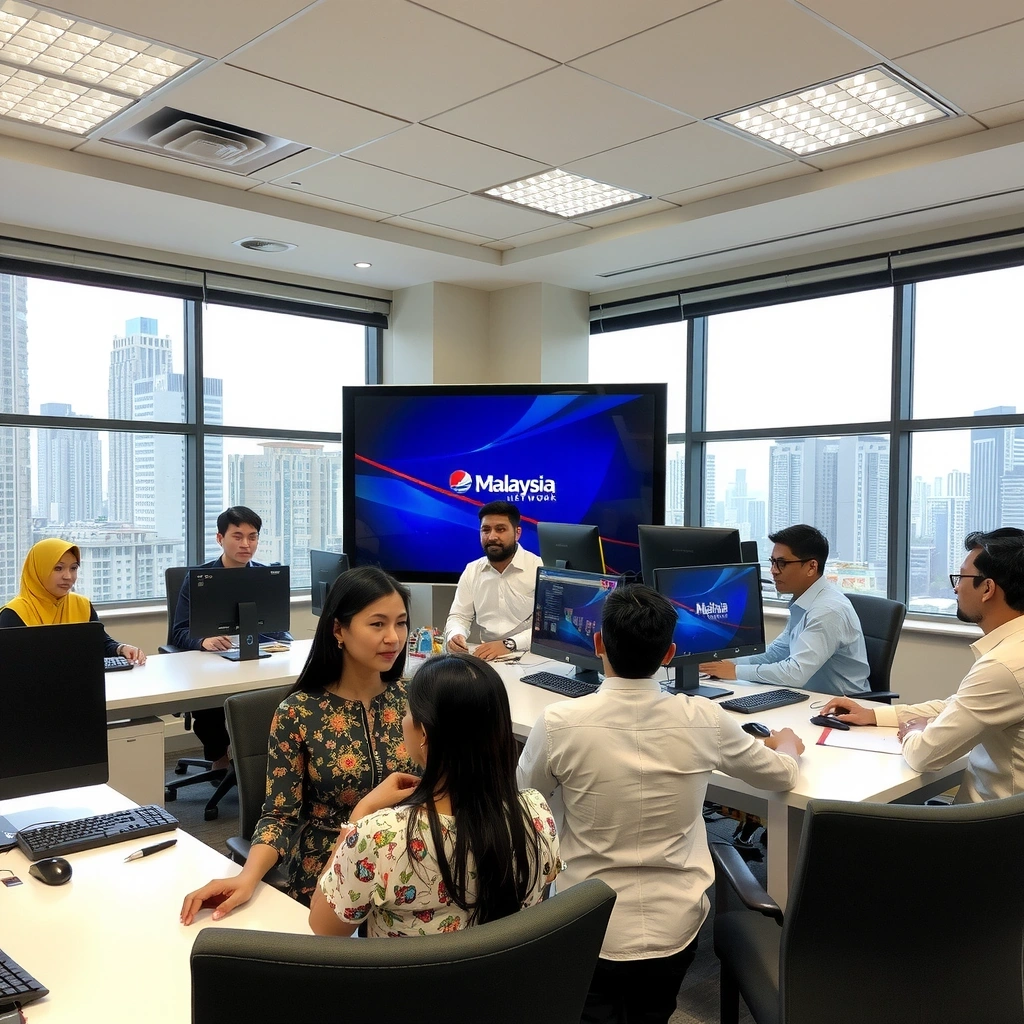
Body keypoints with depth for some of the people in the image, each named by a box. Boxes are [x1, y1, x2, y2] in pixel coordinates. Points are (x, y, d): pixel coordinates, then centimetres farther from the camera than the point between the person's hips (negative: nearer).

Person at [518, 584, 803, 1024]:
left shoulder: (560, 723, -18)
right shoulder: (704, 720, -13)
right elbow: (782, 775, 6)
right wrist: (787, 745, 29)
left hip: (587, 932, -3)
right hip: (674, 929, 3)